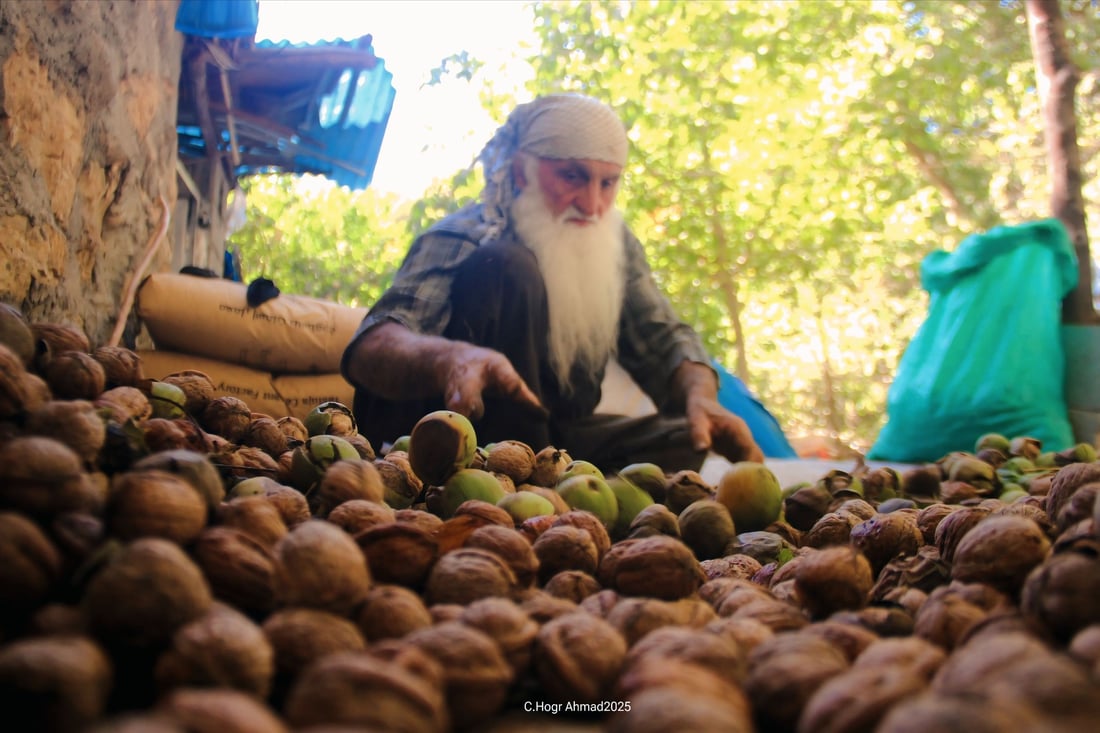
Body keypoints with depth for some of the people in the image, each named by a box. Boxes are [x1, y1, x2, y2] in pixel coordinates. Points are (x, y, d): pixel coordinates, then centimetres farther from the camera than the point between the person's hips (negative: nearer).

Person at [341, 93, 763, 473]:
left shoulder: (615, 245, 2)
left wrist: (701, 398, -28)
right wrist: (454, 357, -59)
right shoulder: (464, 240, -19)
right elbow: (370, 348, -35)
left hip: (544, 438, 7)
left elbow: (664, 340, -5)